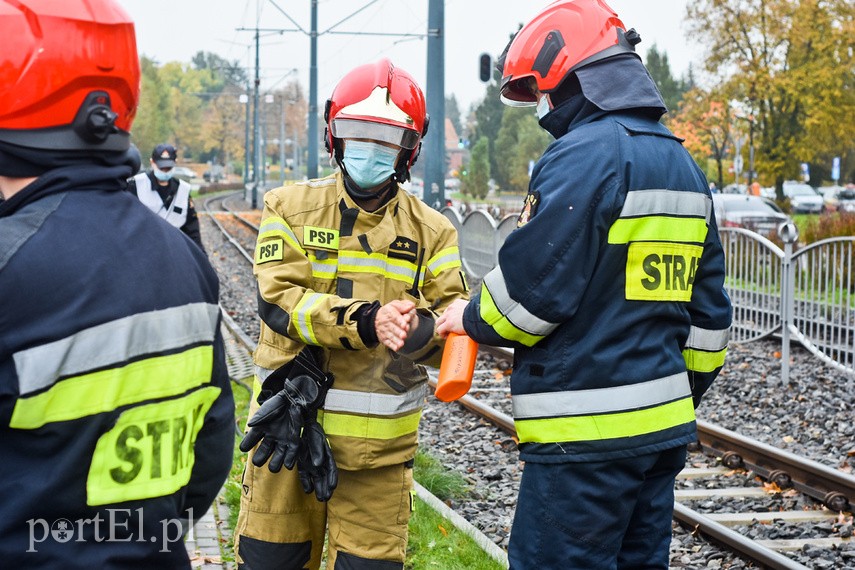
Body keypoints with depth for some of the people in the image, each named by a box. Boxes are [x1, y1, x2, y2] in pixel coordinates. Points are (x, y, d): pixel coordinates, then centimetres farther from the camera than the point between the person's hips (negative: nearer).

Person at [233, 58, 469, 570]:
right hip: (291, 427, 0)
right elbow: (278, 299, -12)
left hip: (381, 442, 1)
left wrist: (421, 328, -27)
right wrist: (367, 322, -27)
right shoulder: (291, 208, 1)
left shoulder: (432, 232, 5)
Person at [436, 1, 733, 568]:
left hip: (587, 436, -9)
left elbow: (532, 288, -17)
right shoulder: (683, 165, 15)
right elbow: (708, 309, 18)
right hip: (663, 427, 9)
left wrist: (471, 318, 3)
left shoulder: (584, 156, -14)